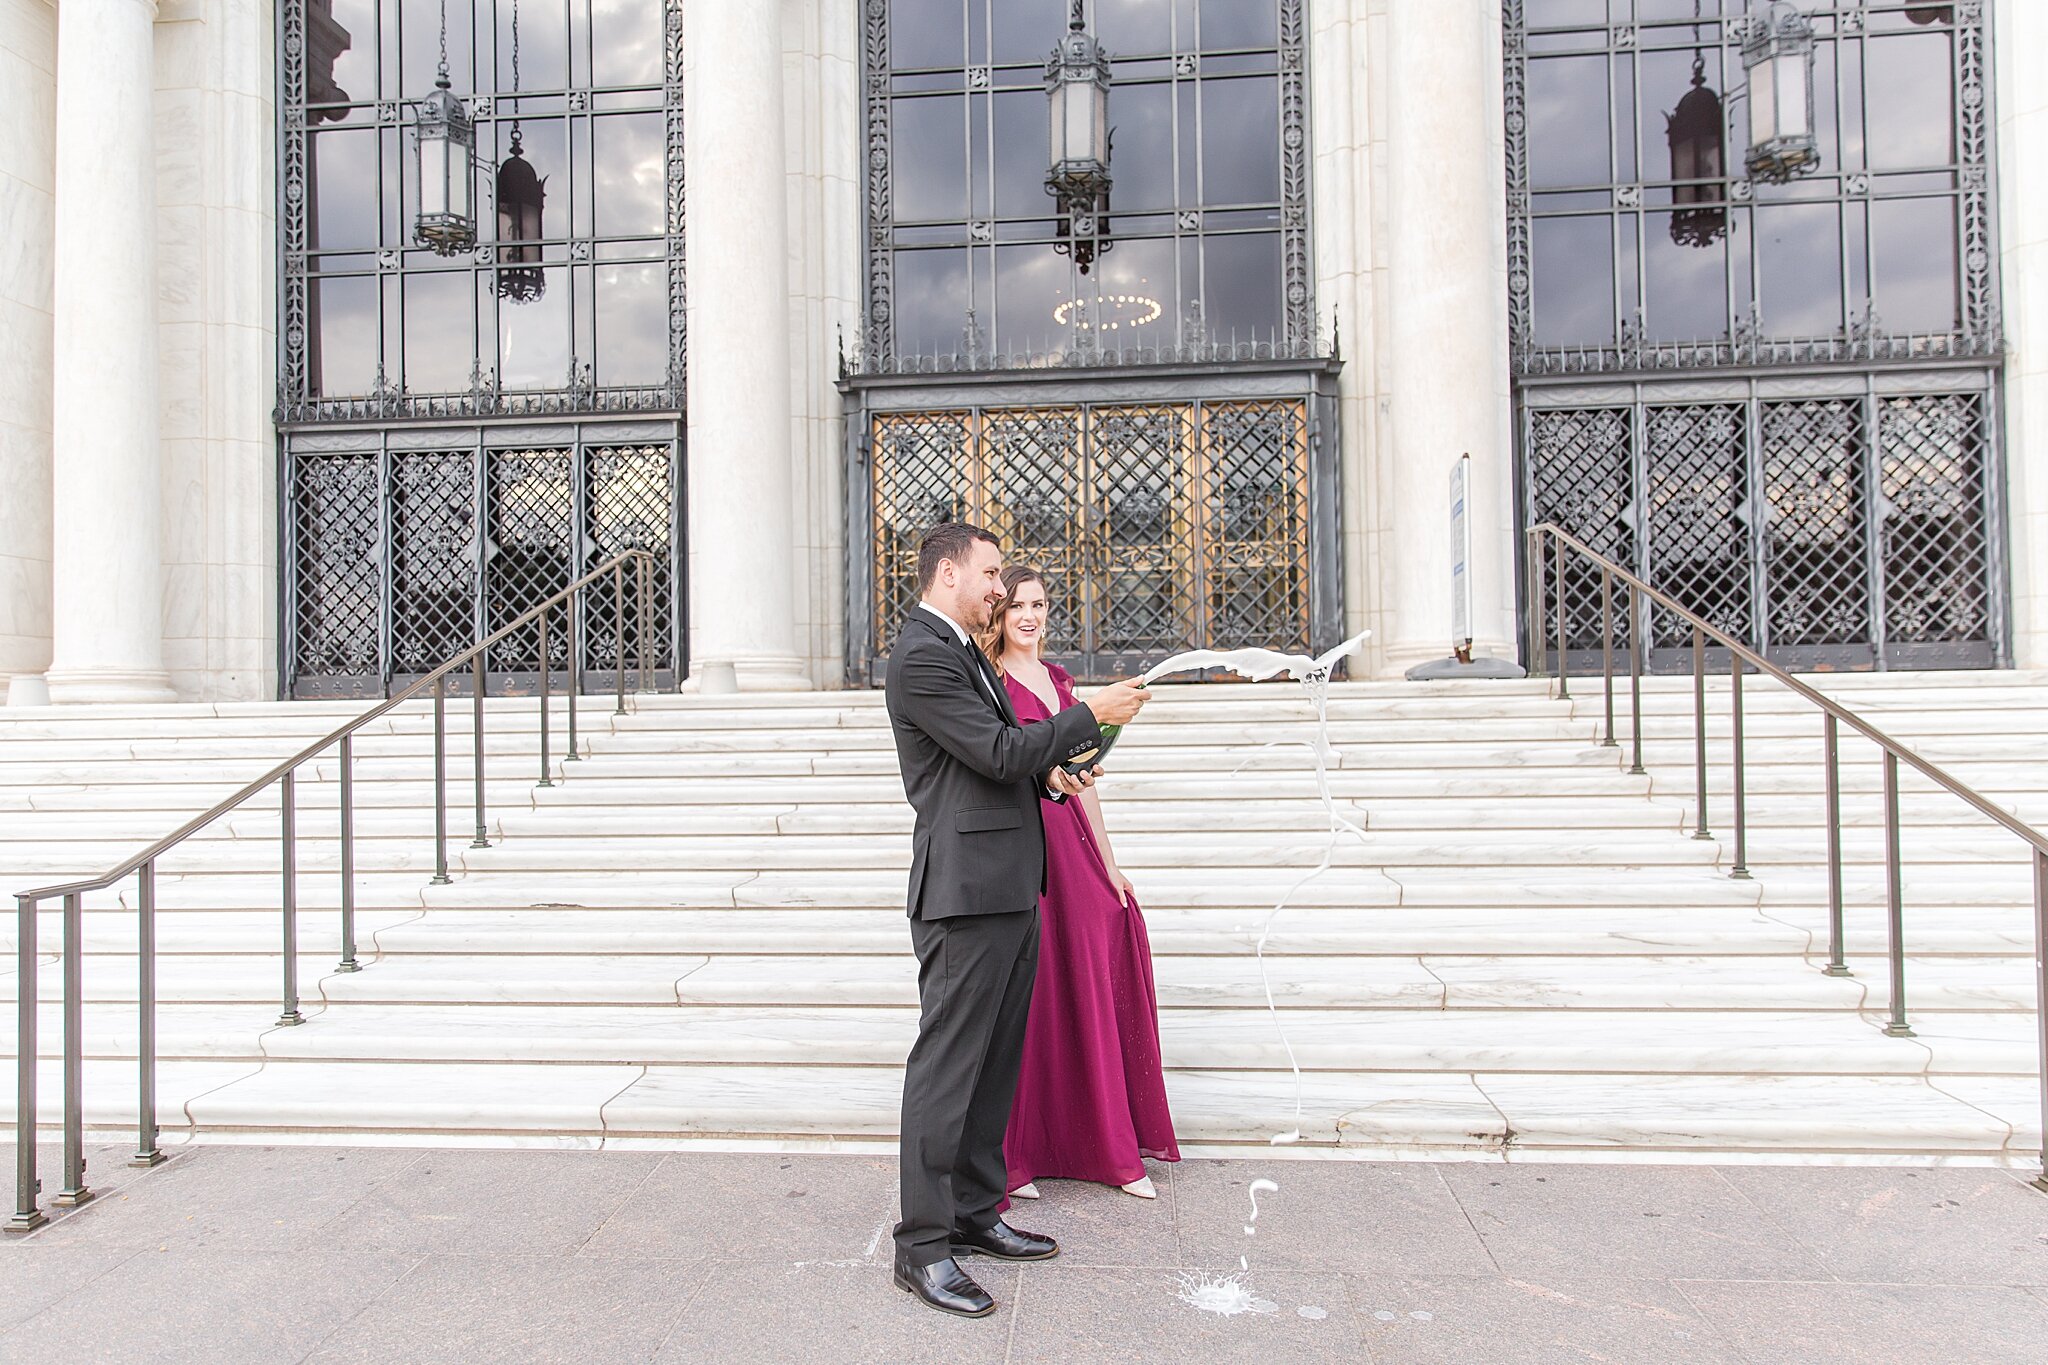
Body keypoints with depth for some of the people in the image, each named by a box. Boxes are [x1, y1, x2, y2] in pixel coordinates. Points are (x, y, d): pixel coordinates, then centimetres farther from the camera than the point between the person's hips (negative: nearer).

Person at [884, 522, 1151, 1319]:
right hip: (966, 892, -10)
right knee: (946, 1065, -3)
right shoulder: (922, 658, -14)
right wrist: (1092, 716, -10)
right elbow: (997, 753, -18)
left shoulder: (964, 652, 18)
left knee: (995, 1063, 16)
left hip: (1010, 891, 10)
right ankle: (923, 1247, 8)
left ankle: (976, 1213, 28)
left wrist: (1048, 774, 8)